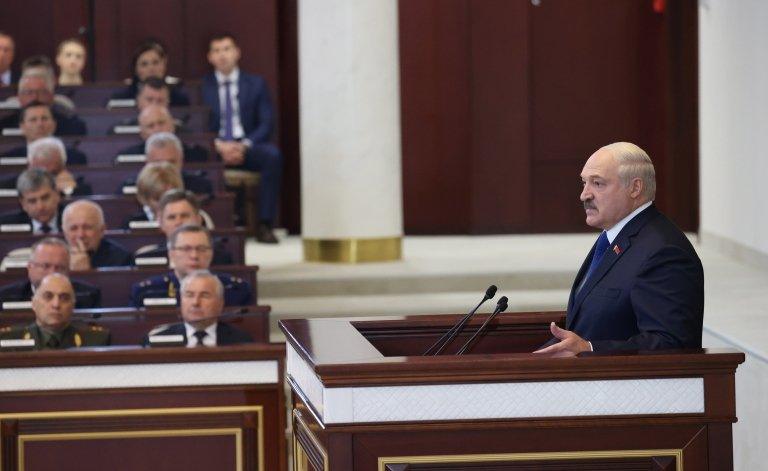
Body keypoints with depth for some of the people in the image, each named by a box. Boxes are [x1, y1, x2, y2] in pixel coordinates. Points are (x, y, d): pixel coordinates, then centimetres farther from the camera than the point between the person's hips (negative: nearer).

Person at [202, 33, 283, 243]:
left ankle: (264, 224, -30)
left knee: (273, 155, -33)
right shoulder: (203, 86, 13)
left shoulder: (256, 84, 14)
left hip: (247, 147, 1)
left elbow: (266, 124, 5)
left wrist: (245, 145, -13)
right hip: (215, 148, -1)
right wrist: (219, 145, -15)